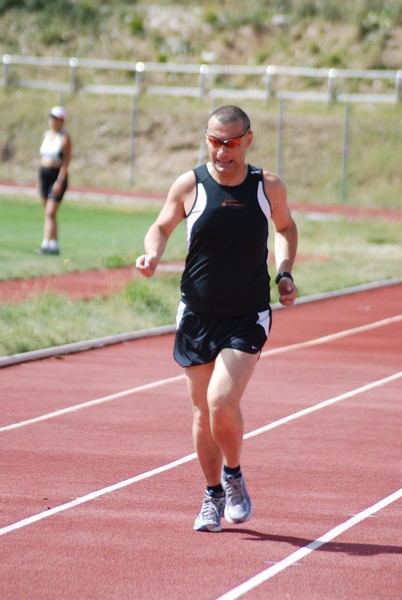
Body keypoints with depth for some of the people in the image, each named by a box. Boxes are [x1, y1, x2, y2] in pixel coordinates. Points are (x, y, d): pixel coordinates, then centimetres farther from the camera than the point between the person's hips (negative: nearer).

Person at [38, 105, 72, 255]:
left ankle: (47, 244, -17)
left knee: (50, 213, -13)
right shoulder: (46, 134, 12)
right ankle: (54, 244, 12)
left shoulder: (64, 138, -9)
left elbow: (66, 160, -12)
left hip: (57, 175, -7)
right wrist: (40, 179, 15)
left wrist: (60, 181, -18)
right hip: (44, 174, 7)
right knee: (48, 213, 8)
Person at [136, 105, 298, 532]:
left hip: (248, 319, -2)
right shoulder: (189, 185, -5)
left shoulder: (268, 187, -4)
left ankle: (234, 477, 11)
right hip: (197, 315, 2)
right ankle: (213, 496, 28)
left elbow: (285, 228, 16)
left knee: (222, 402, -17)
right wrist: (152, 254, -11)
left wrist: (284, 273, 1)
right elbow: (162, 227, 10)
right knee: (202, 410, 9)